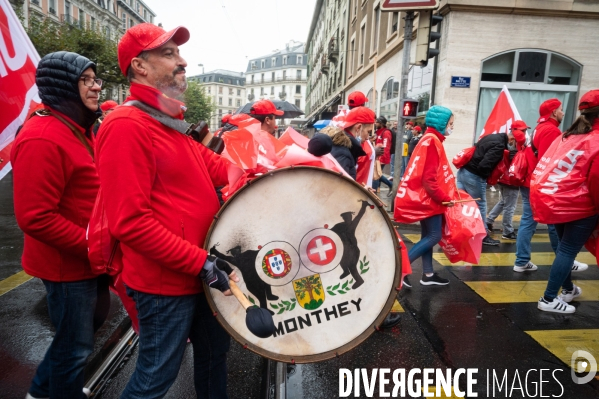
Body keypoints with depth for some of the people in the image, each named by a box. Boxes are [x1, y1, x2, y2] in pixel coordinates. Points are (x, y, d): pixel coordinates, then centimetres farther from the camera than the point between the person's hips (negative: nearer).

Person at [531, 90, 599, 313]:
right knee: (568, 250, 2)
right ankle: (549, 299, 8)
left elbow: (550, 167, 11)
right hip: (578, 205, -7)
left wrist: (547, 197, 16)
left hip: (554, 200, 8)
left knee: (565, 247, 22)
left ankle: (568, 289, 39)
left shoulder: (567, 136, 12)